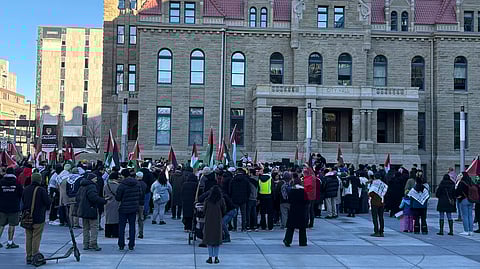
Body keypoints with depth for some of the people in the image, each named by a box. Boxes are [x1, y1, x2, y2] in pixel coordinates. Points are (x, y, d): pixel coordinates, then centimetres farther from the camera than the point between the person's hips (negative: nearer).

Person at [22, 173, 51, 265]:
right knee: (36, 237, 0)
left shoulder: (26, 190, 5)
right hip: (38, 219, -5)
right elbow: (48, 202, -13)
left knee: (28, 237, 11)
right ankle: (35, 256, 1)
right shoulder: (41, 190, -14)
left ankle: (28, 257, 16)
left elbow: (23, 201, 16)